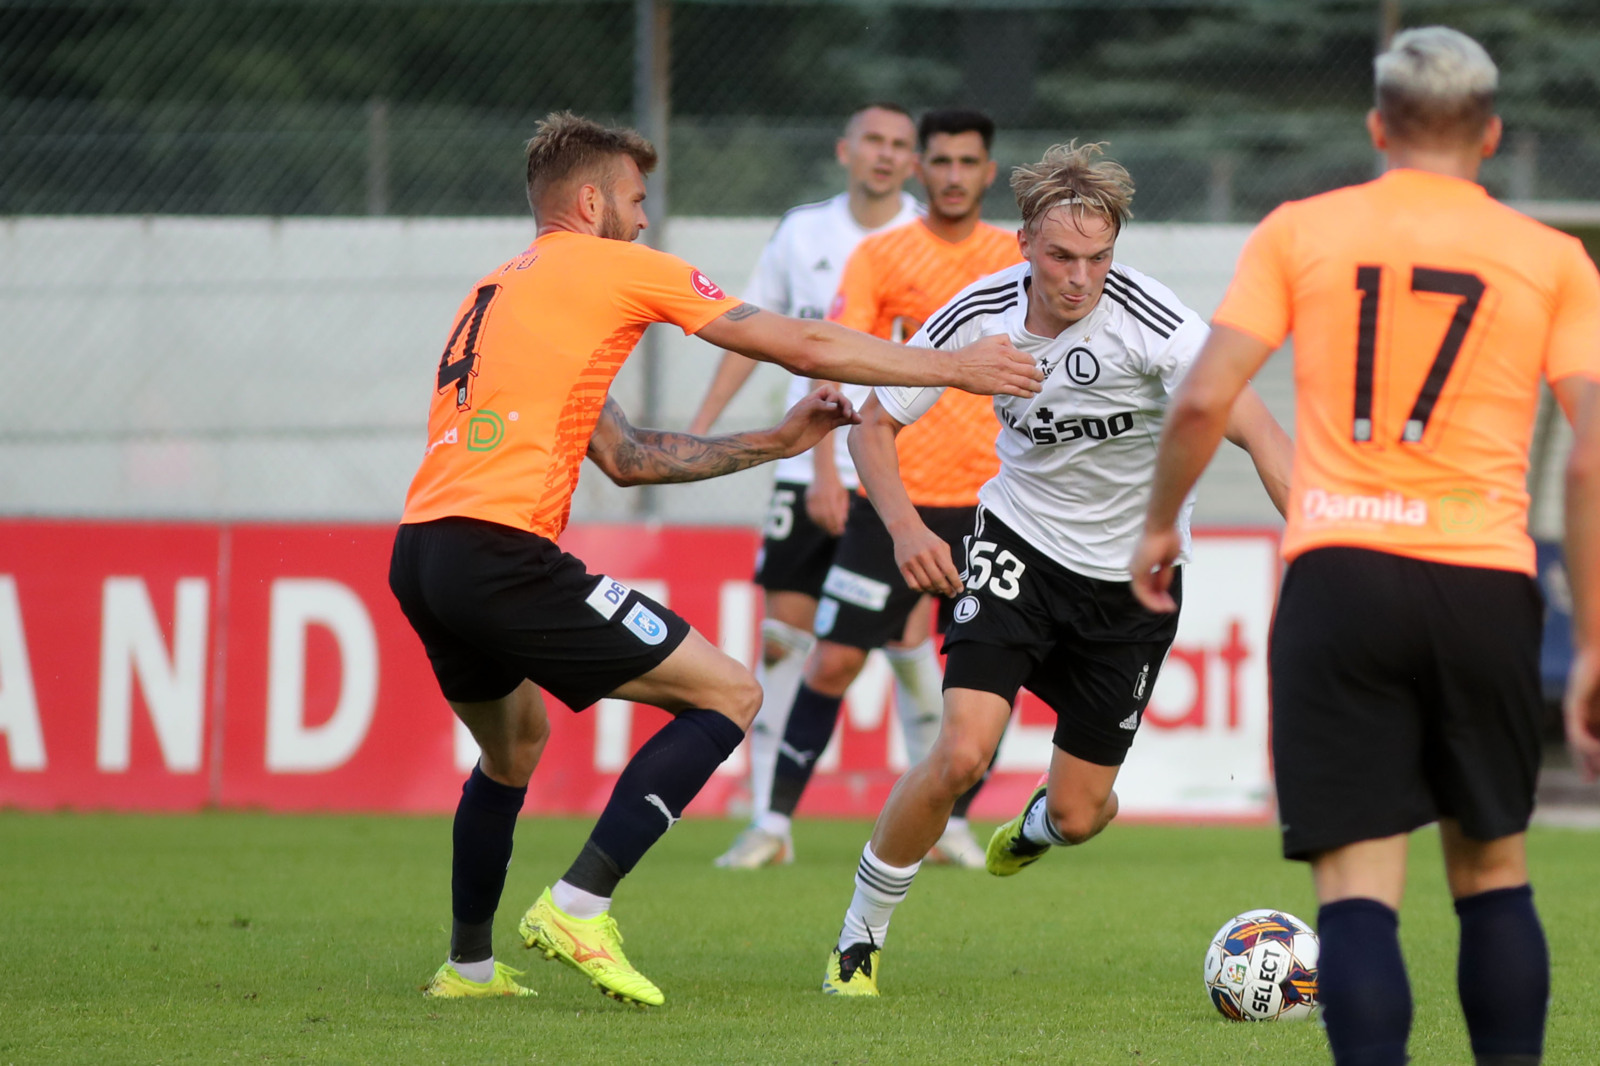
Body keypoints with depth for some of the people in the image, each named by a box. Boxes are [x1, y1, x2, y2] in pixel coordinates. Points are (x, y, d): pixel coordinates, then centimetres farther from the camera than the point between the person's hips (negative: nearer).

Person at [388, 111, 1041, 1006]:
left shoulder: (496, 293, 26)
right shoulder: (613, 268, 4)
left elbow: (623, 455, 29)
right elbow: (802, 347, 7)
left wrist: (775, 443, 33)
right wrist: (955, 369, 18)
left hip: (420, 555, 9)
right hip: (502, 554, -9)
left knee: (514, 744, 33)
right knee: (728, 693, -2)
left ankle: (469, 966, 34)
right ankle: (578, 907, -9)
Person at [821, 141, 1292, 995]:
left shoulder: (1150, 319, -25)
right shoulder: (981, 315, -15)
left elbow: (1253, 428, -33)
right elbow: (874, 424, -2)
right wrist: (904, 525, -20)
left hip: (1133, 572, 0)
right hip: (1020, 542, 1)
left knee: (1080, 813, 4)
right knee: (961, 755, -20)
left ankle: (1035, 825, 45)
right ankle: (860, 937, 2)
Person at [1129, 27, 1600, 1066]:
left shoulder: (1300, 232, 6)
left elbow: (1202, 402, 0)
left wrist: (1159, 527, 18)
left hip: (1340, 577, -1)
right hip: (1486, 584, 1)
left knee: (1359, 884, -4)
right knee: (1493, 872, 17)